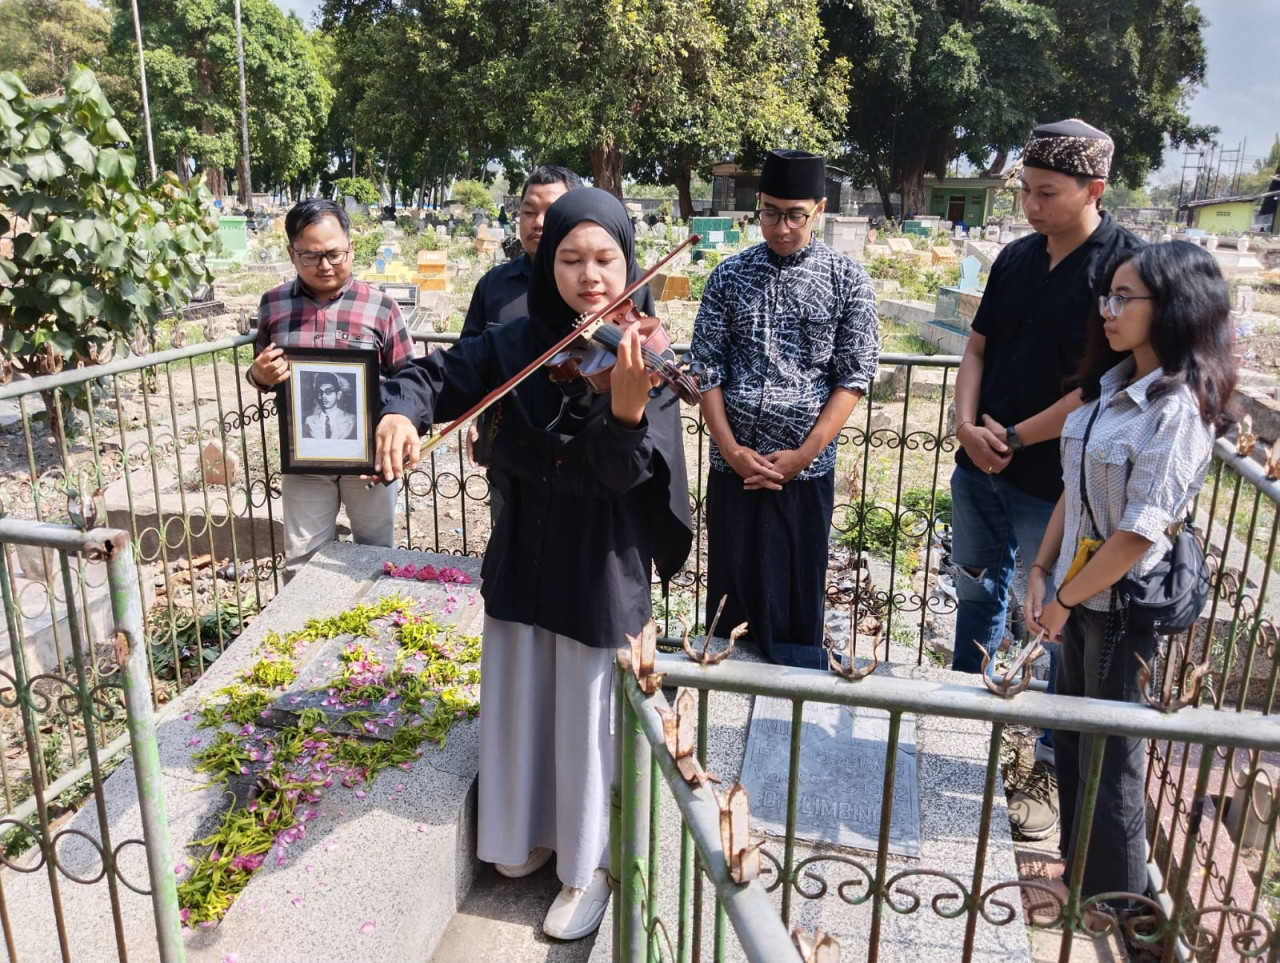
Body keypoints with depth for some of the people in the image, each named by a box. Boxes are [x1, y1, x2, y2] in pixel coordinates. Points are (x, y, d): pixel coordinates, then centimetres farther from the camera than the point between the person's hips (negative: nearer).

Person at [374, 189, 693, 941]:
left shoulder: (645, 357, -14)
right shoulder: (519, 342, -3)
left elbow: (624, 472, -24)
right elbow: (438, 376, -2)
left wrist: (627, 407, -45)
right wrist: (401, 413, -25)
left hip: (602, 572, -4)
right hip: (524, 561, 4)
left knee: (589, 722, 10)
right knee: (522, 707, 21)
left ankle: (590, 866, 34)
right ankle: (529, 833, 46)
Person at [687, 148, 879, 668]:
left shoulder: (846, 279, 0)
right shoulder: (729, 275, 5)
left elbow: (854, 376, -3)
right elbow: (707, 368, 3)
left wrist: (802, 455, -11)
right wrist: (731, 449, -7)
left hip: (806, 467, -1)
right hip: (734, 464, 2)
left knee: (797, 594, 8)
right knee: (731, 587, 10)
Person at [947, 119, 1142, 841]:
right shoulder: (1017, 259, 7)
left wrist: (1017, 437, -14)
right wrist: (968, 425, -6)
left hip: (1055, 484, -7)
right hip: (981, 468, 7)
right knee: (978, 593, 21)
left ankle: (1053, 769, 22)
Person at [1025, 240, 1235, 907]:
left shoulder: (1178, 409, -22)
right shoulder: (1113, 382, 4)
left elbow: (1139, 533, -22)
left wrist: (1065, 598, -12)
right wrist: (1041, 571, 3)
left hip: (1126, 602, -8)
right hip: (1080, 590, 8)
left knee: (1110, 757, 9)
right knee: (1071, 737, 20)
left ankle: (1113, 903, 31)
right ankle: (1076, 869, 41)